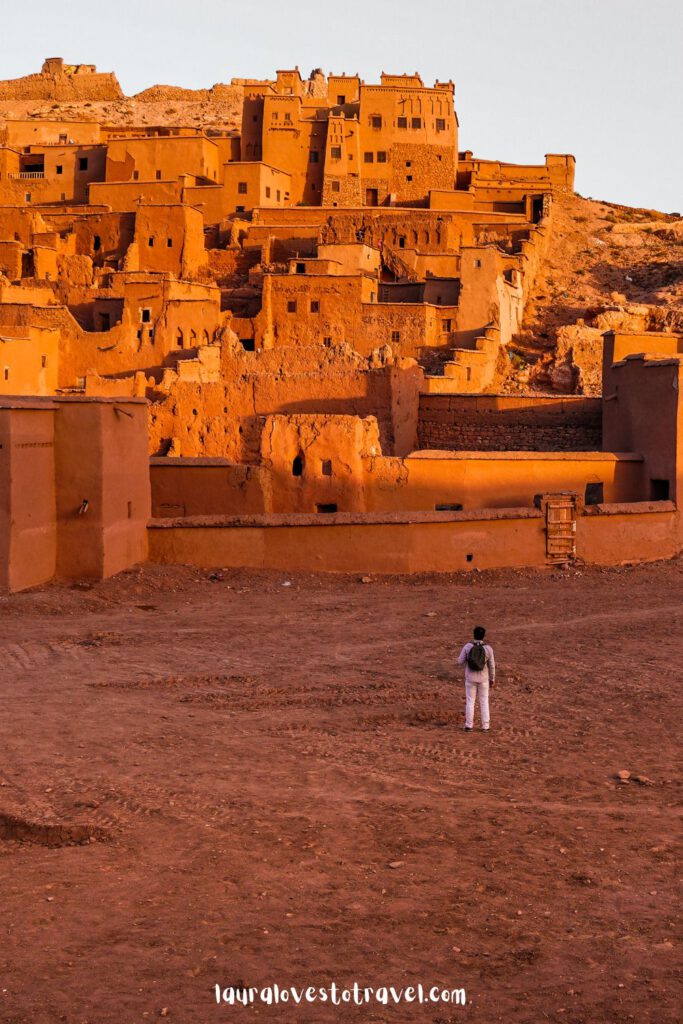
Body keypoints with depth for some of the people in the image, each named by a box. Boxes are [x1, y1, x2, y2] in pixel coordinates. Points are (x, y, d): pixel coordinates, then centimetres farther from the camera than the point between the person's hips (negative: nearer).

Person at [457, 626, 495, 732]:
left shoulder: (467, 646, -14)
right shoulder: (488, 648, -12)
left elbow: (460, 661, -8)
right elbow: (491, 665, -5)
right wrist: (492, 679, 9)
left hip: (470, 678, 0)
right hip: (483, 678, 0)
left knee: (470, 701, 11)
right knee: (484, 701, 12)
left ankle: (469, 726, 13)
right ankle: (485, 726, 15)